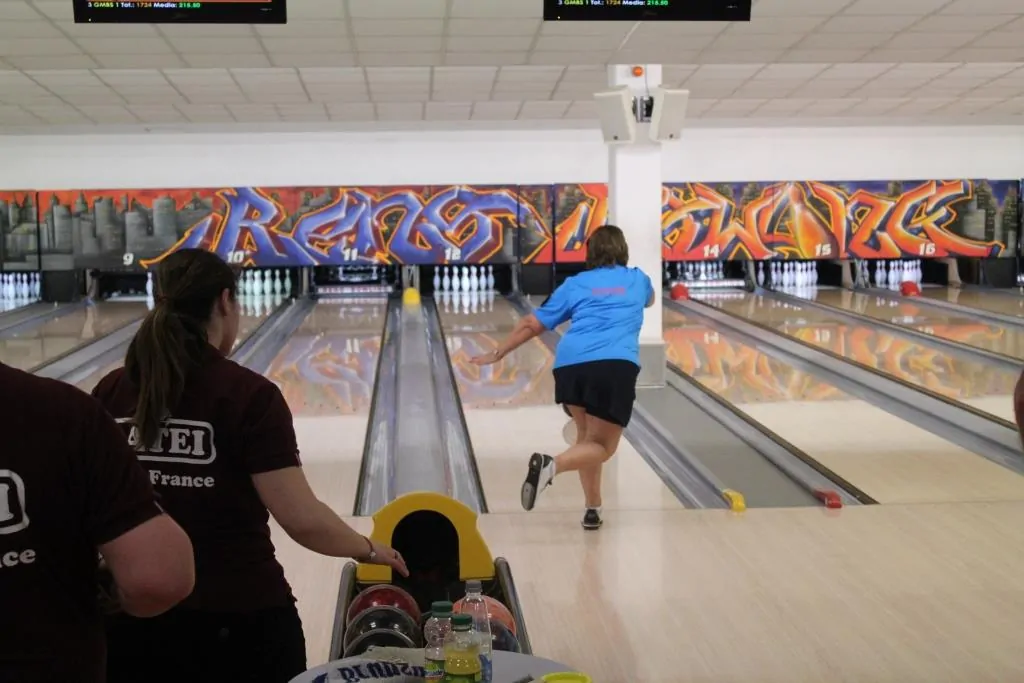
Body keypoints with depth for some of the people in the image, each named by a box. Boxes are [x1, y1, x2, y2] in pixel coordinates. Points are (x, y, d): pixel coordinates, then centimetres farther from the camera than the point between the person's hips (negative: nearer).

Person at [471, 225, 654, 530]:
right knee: (602, 446, 2)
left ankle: (593, 510, 20)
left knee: (586, 436, 23)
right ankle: (551, 465, -26)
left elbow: (532, 324, 19)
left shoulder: (575, 284, 21)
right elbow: (649, 301, 49)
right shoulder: (638, 279, 23)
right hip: (615, 367, -3)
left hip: (570, 365, 3)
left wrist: (497, 354, 28)